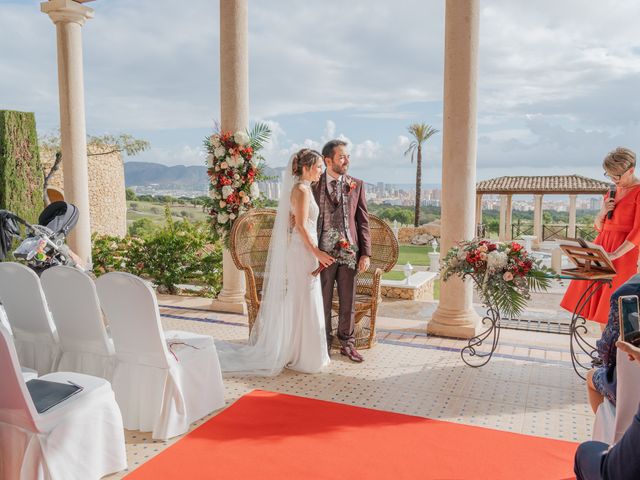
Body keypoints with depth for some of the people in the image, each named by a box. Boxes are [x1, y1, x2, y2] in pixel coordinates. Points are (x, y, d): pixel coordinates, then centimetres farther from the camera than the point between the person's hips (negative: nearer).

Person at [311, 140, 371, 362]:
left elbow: (363, 221, 5)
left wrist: (366, 253, -2)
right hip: (323, 252, -1)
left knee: (348, 302, 10)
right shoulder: (314, 185, 1)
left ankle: (347, 344, 25)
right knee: (323, 302, 8)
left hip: (349, 251, 2)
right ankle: (324, 344, 24)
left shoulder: (356, 185, 6)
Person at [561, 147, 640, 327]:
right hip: (601, 245, 7)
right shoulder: (612, 192, 15)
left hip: (624, 253, -7)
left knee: (612, 307, -7)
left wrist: (615, 254, -25)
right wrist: (602, 212, -3)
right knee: (598, 302, 6)